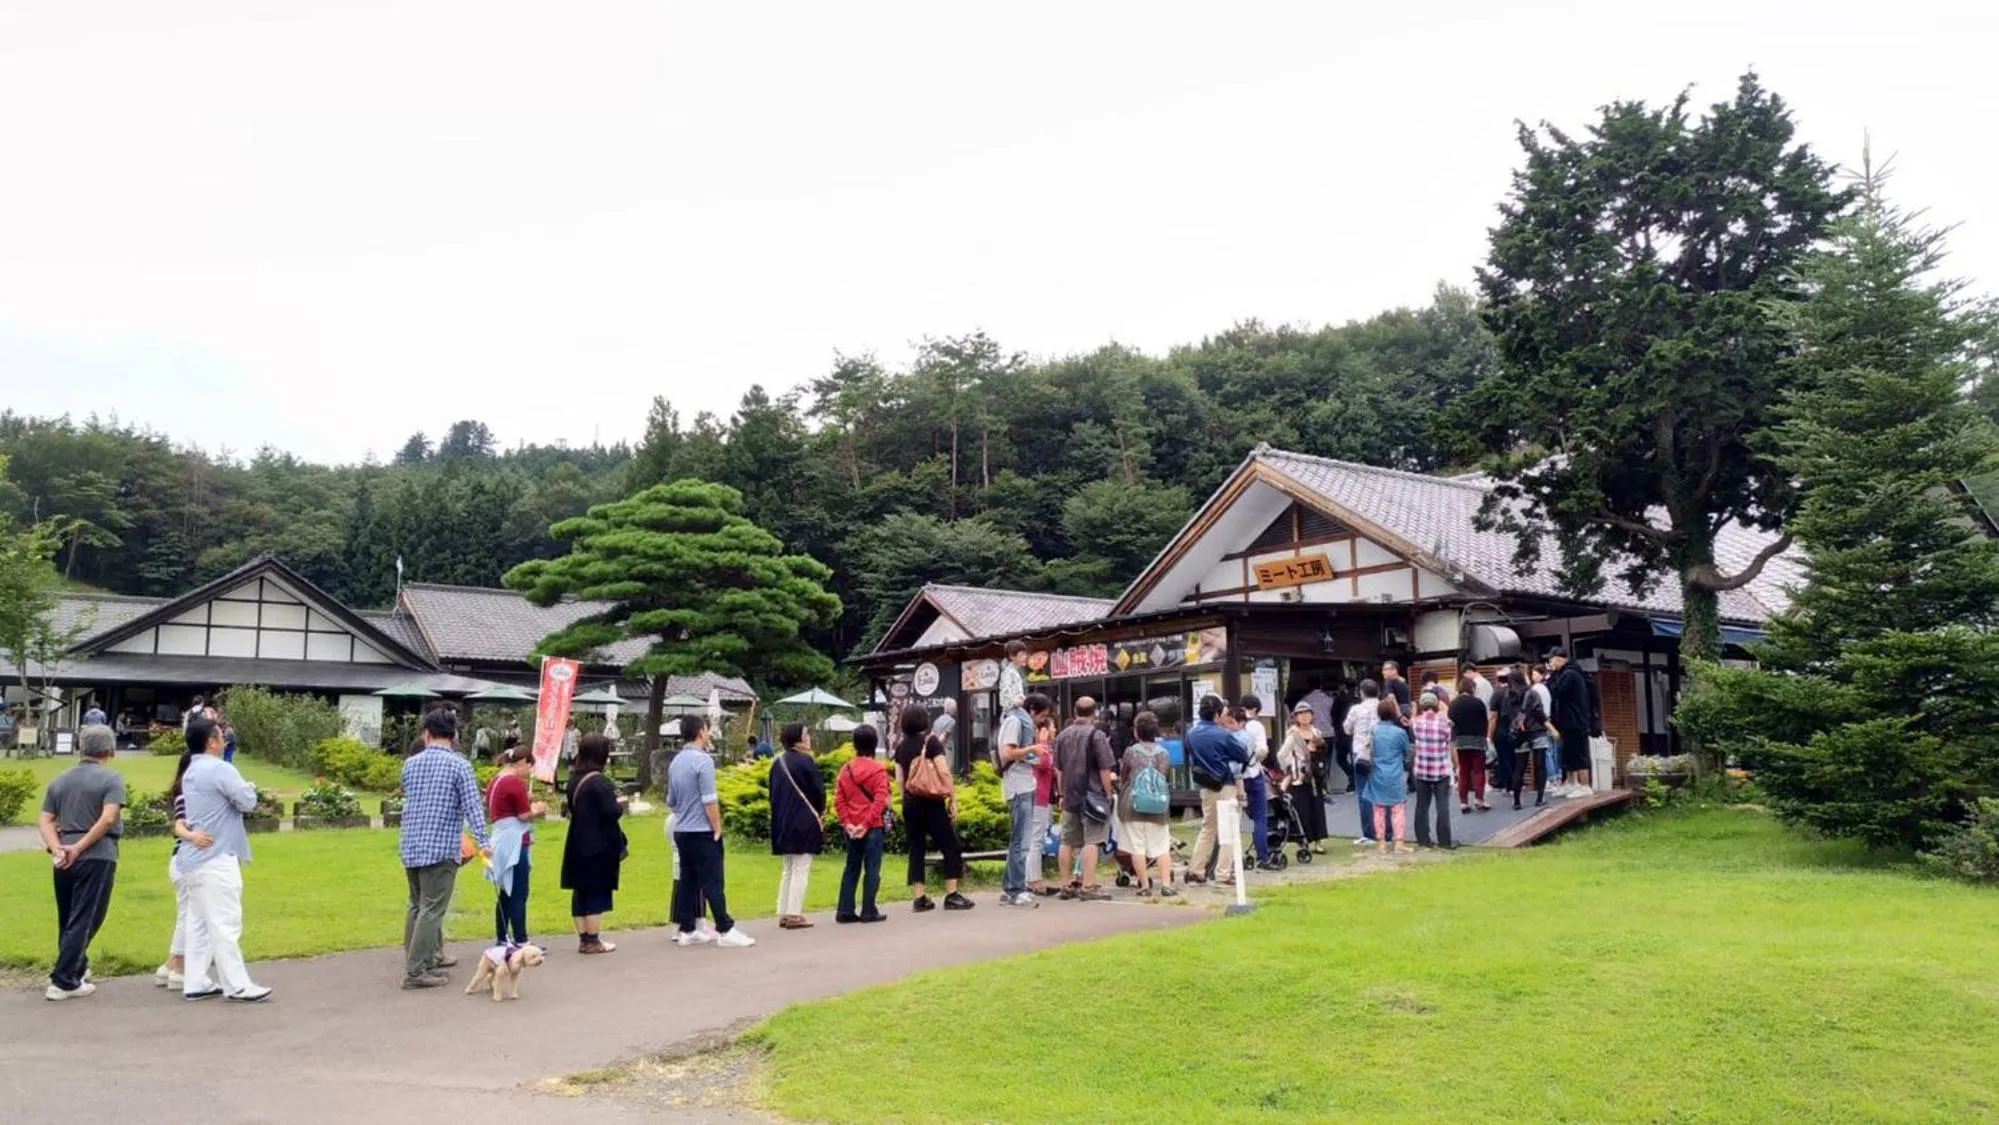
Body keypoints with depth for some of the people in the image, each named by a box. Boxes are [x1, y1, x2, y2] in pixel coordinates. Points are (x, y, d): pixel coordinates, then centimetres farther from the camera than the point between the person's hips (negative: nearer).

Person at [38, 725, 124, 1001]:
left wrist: (57, 849, -5)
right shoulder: (111, 779, -6)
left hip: (65, 859, 6)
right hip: (97, 857, -6)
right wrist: (79, 848, -12)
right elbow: (107, 819, -18)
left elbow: (45, 821, 5)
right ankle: (64, 982, -2)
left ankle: (76, 967, 33)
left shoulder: (60, 780, 13)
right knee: (83, 920, 0)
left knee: (67, 919, 19)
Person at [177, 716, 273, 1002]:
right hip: (216, 859, -10)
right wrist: (249, 788, 6)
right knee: (226, 924, -6)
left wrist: (241, 789, 10)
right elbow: (247, 802, -14)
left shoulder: (191, 772, 16)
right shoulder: (220, 769, -15)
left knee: (199, 924, 11)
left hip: (195, 858, 10)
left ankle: (196, 983, 13)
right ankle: (237, 985, -3)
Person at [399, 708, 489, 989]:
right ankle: (416, 970, -5)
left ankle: (431, 955, 27)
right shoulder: (459, 765, -8)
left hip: (411, 846, 6)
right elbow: (472, 806, -14)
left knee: (417, 905, 17)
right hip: (442, 847, -6)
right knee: (432, 909, -3)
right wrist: (482, 841, -14)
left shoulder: (410, 763, 8)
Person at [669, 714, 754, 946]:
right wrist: (717, 829, -11)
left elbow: (671, 802, 17)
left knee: (687, 881, 10)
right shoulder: (703, 760, -15)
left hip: (681, 831, 8)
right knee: (713, 882, -6)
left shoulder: (676, 762, 9)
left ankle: (686, 930, 13)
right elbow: (709, 801, -18)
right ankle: (725, 931, -5)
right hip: (703, 832, -8)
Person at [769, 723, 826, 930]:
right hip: (804, 822, -8)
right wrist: (820, 813, 7)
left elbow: (773, 792, 13)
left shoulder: (778, 763, 8)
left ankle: (783, 913, 16)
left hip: (782, 822, 8)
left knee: (788, 870, 16)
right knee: (801, 870, -1)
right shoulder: (805, 761, -15)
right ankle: (794, 914, -1)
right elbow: (818, 790, -11)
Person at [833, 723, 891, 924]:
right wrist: (866, 824, -15)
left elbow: (838, 800, 1)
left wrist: (847, 823, -2)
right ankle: (869, 911, 4)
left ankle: (845, 911, 13)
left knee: (851, 868, 13)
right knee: (872, 869, 3)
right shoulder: (878, 770, -8)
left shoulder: (845, 770, 6)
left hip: (851, 828, 5)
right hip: (873, 827, -5)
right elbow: (880, 801, -16)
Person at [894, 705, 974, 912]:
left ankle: (918, 898, 6)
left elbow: (899, 780, 8)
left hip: (909, 803, 5)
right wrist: (953, 799, -8)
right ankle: (951, 895, 0)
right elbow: (944, 772, -13)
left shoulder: (901, 747, 7)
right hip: (931, 802, -5)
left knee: (916, 849, 9)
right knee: (951, 847, 3)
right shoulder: (931, 742, -8)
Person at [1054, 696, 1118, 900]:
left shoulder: (1062, 735, 11)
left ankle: (1066, 884, 16)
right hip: (1092, 796, -6)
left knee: (1067, 842, 11)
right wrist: (1108, 794, -2)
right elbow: (1105, 769, -12)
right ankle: (1088, 885, -9)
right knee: (1092, 841, -6)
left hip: (1070, 798, 6)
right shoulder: (1096, 735, -9)